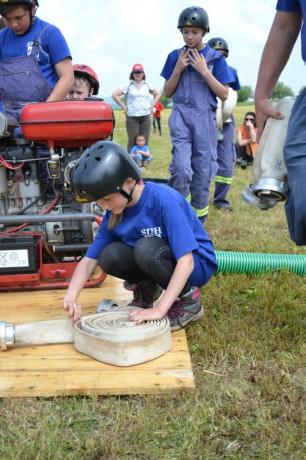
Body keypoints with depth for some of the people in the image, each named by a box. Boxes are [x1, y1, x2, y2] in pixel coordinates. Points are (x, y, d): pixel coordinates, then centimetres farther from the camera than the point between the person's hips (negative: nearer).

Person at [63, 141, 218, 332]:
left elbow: (186, 261, -33)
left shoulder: (163, 200, -29)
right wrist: (71, 297, -24)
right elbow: (89, 259, -7)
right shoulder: (114, 212, -9)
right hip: (166, 261, 6)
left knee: (146, 248, -34)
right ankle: (146, 287, 10)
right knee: (109, 256, -20)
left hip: (196, 263, -5)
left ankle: (189, 300, -10)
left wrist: (159, 309, -38)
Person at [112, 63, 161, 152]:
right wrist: (124, 107, -5)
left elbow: (157, 94, 23)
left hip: (146, 116, 3)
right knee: (132, 141, -5)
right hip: (132, 117, -3)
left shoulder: (148, 85, 10)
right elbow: (114, 95, -4)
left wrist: (152, 105, 10)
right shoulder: (128, 85, 0)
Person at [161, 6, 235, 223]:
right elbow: (168, 93, 9)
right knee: (181, 166, -21)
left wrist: (204, 71, -9)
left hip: (205, 118, 0)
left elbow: (224, 94, -1)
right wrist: (178, 68, -4)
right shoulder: (175, 56, 8)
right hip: (181, 116, 0)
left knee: (203, 172, 2)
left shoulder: (215, 58, 4)